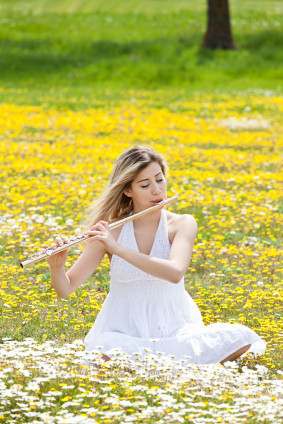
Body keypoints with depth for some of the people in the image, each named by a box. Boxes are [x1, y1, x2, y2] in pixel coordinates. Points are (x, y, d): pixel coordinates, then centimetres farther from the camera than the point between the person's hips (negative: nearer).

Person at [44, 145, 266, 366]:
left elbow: (175, 273, -25)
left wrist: (117, 248, -30)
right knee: (102, 349, -38)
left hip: (173, 329, 1)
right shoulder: (109, 231, -3)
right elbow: (66, 289, -4)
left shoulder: (183, 224, -4)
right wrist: (56, 267, -27)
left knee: (241, 338, -26)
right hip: (124, 331, -1)